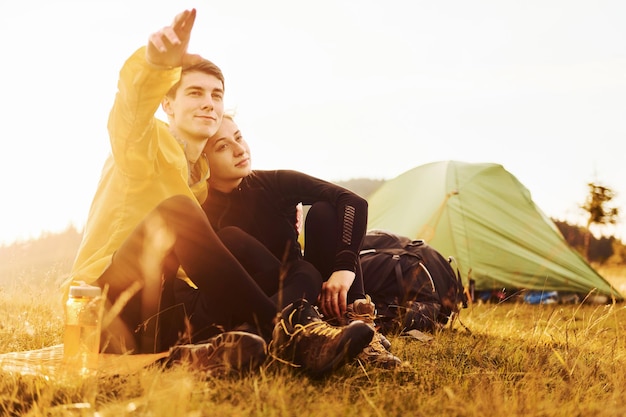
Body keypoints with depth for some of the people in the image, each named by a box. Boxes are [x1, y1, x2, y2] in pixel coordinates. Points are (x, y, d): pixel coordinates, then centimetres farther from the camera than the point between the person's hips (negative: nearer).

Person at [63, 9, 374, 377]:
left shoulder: (206, 174, 19)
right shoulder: (147, 143, -1)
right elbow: (132, 105, -26)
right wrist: (157, 62, -50)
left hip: (163, 314, 6)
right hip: (107, 309, -6)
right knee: (176, 210, -31)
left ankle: (205, 345, -43)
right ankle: (287, 330, -40)